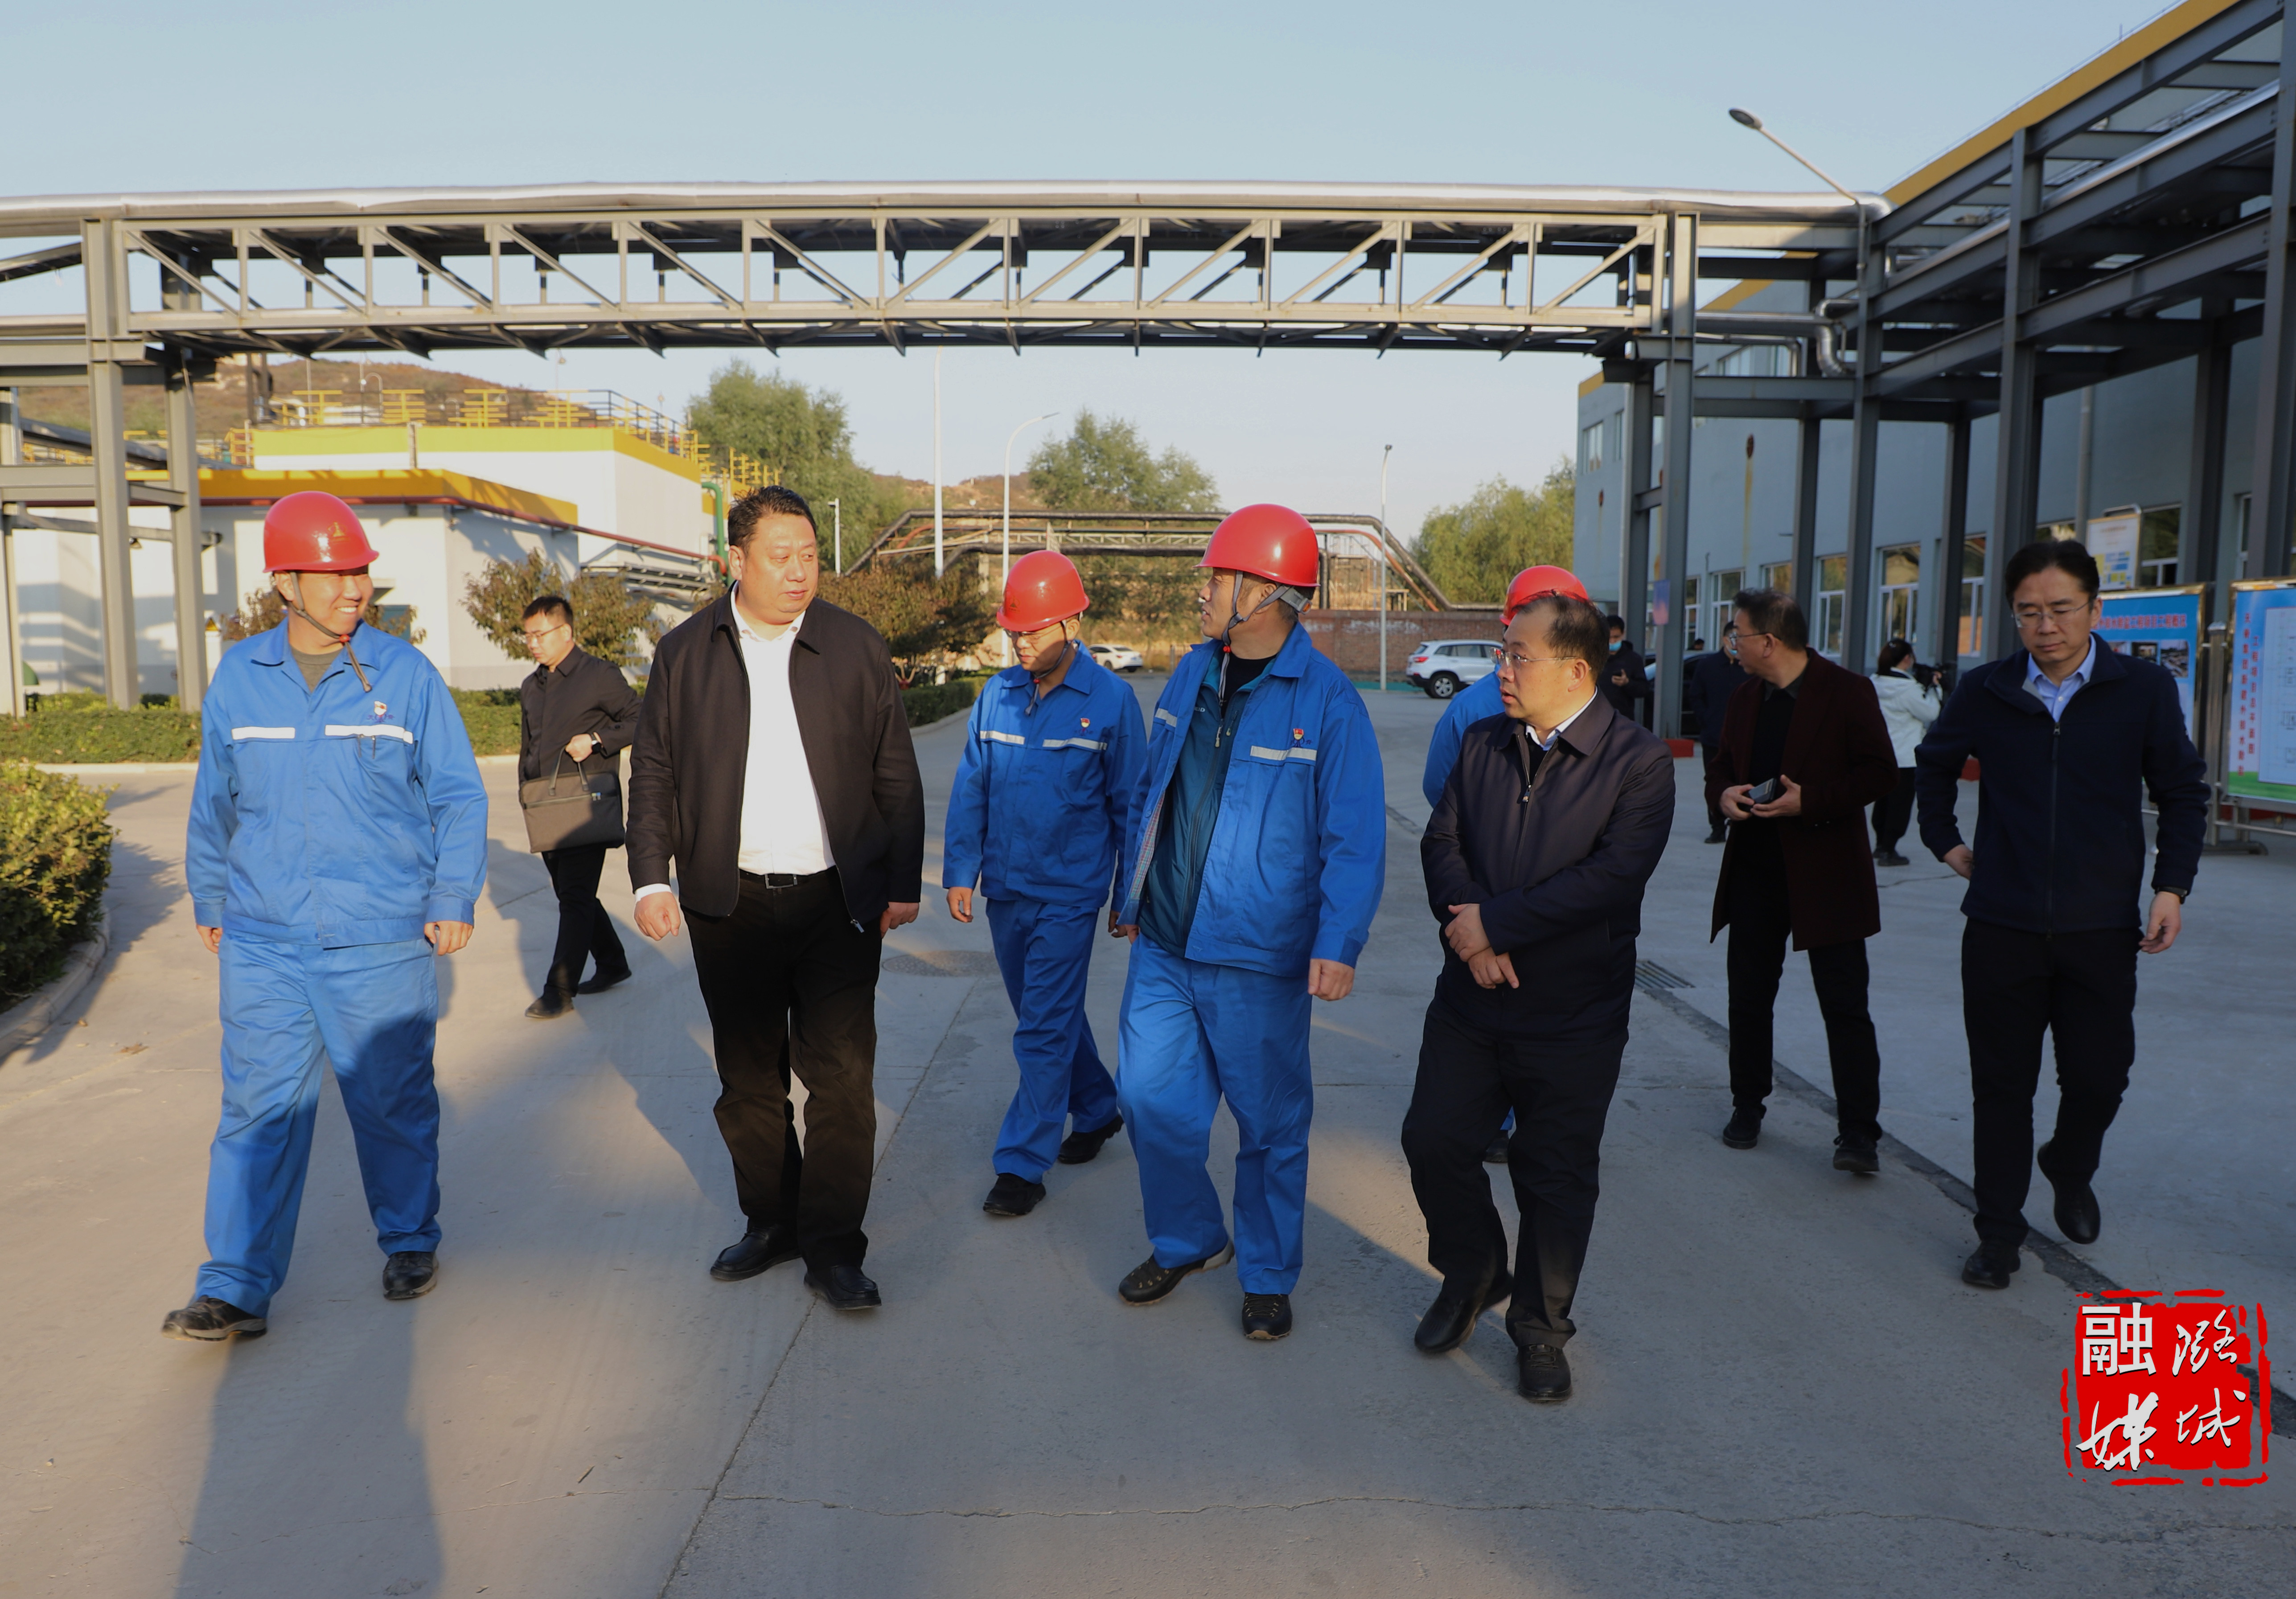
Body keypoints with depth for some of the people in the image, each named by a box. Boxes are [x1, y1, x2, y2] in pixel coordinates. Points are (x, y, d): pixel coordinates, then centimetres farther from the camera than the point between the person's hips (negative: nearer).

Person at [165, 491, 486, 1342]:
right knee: (260, 1110, 2)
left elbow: (459, 796, 2)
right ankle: (236, 1289, 10)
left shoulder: (406, 673, -3)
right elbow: (214, 803, 16)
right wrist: (209, 904, 21)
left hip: (383, 943, -1)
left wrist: (453, 899, -3)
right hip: (263, 943, 2)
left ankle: (409, 1243, 29)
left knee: (393, 1102, 10)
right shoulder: (239, 677, 4)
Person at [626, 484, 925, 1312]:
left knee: (842, 1075, -2)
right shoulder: (684, 653, 4)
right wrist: (652, 877, -2)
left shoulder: (857, 647, 2)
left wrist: (903, 884, 3)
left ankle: (834, 1249, 10)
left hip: (836, 901, -1)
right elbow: (654, 771, 7)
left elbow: (896, 776, 5)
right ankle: (770, 1223, 30)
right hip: (729, 903, 2)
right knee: (749, 1078, 12)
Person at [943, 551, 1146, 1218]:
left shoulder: (1111, 700, -9)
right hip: (1004, 890, 5)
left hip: (1069, 894, -5)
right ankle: (1097, 1109, 38)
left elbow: (1128, 804, -3)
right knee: (1047, 1016, 17)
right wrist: (959, 873, 3)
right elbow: (969, 791, 7)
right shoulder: (996, 695, 2)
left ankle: (1022, 1164, 6)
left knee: (1045, 1032, -3)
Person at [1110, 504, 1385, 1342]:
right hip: (1163, 944, 5)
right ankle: (1186, 1240, 32)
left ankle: (1268, 1275, 29)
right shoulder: (1192, 673, 6)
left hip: (1257, 958, -5)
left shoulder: (1326, 700, -13)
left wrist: (1338, 943, -21)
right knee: (1151, 1097, 8)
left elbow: (1354, 838, -13)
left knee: (1270, 1123, 9)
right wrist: (1131, 891, 20)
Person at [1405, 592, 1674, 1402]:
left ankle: (1541, 1330, 29)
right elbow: (1442, 840, 2)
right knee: (1433, 1140, 5)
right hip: (1471, 1000, 4)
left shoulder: (1640, 761, -11)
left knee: (1557, 1180, 7)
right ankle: (1471, 1276, 33)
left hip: (1573, 1017, -4)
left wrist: (1493, 923, -21)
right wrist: (1465, 921, -17)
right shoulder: (1483, 744, 6)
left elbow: (1612, 876, -21)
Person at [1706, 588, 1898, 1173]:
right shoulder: (1745, 698, 10)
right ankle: (1747, 1106, 28)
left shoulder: (1847, 692, -9)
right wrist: (1723, 792, -5)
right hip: (1755, 871, 6)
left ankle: (1859, 1133, 2)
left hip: (1827, 875, -6)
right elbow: (1721, 764, 18)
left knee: (1846, 1006, -3)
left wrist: (1810, 799, -22)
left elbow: (1880, 771, -11)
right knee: (1749, 997, 13)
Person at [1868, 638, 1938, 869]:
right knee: (1900, 804, 0)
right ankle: (1888, 851, 1)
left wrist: (1922, 687, 7)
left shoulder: (1875, 684, 4)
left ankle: (1881, 844, 26)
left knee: (1882, 800, 17)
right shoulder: (1908, 688, -19)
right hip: (1904, 758, -7)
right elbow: (1931, 714, -9)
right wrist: (1932, 689, 2)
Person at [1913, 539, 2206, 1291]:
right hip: (2001, 926, 0)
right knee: (2001, 1085, 6)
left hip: (2101, 928, 0)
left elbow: (2184, 792, 7)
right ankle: (1998, 1231, 19)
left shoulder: (2145, 690, -3)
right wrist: (1944, 841, 12)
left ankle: (2070, 1172, 40)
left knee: (2099, 1079, 8)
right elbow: (1935, 763, 19)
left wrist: (2172, 885, -2)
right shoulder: (1985, 692, -1)